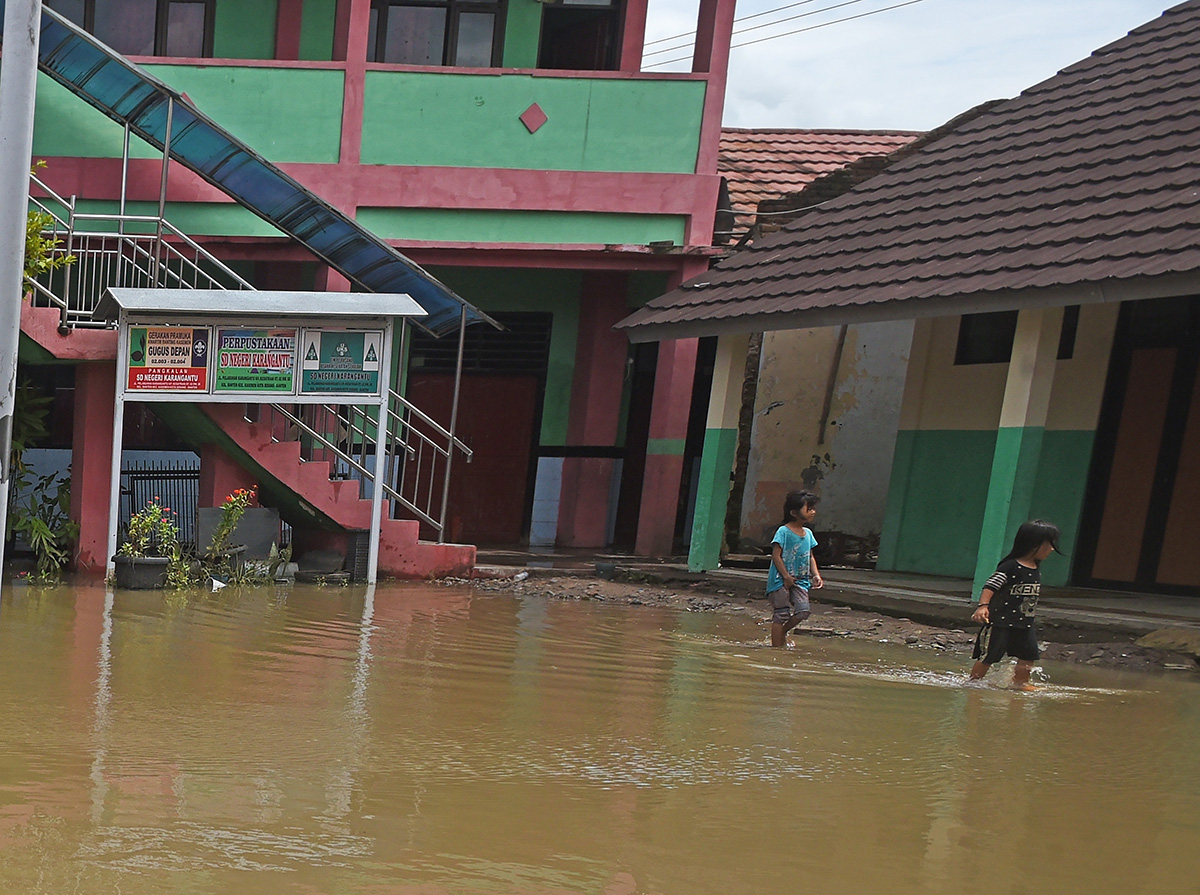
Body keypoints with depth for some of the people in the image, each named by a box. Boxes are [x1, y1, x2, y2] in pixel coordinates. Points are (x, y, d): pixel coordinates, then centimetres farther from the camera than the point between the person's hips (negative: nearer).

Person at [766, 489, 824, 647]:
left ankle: (782, 631, 17)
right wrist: (786, 576, -16)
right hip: (781, 580, -6)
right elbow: (776, 556, -13)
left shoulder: (808, 533, 11)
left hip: (800, 580, 6)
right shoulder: (784, 531, -11)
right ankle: (776, 646, 8)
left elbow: (810, 557, 17)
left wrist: (816, 575, 3)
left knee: (803, 611, -7)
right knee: (781, 614, -2)